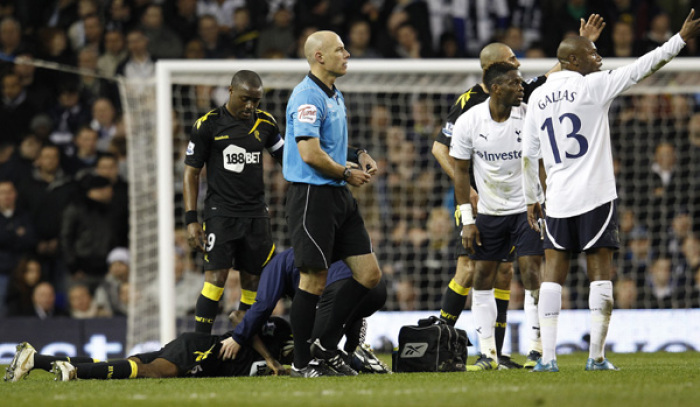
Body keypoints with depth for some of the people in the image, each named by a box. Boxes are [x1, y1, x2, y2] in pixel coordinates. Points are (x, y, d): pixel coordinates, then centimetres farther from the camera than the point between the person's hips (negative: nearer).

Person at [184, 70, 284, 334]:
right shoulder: (208, 125, -3)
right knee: (215, 279, -14)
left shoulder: (265, 123, 8)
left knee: (253, 283, 3)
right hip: (220, 213, -4)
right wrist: (191, 220, -7)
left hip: (256, 214, 4)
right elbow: (191, 173, 0)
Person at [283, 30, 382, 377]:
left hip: (338, 195, 10)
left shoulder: (334, 96, 17)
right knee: (314, 281, -5)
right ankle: (301, 362, 4)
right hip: (312, 195, -10)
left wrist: (358, 155, 13)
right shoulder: (307, 97, -15)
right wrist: (348, 174, -10)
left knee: (369, 273, 6)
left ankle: (325, 345, 15)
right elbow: (311, 154, -23)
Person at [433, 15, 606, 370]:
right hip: (476, 202, -6)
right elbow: (440, 148, -8)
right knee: (469, 271, -11)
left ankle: (495, 353, 7)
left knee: (503, 273, 4)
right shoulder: (468, 102, -10)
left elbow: (556, 75, 15)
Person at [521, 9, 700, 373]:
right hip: (595, 196, -4)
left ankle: (547, 356, -1)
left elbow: (528, 155, 11)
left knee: (553, 273, 7)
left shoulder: (538, 97, 7)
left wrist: (530, 200, 19)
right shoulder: (592, 86, -6)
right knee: (600, 273, 2)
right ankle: (596, 356, -2)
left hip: (557, 201, 4)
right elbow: (641, 69, -7)